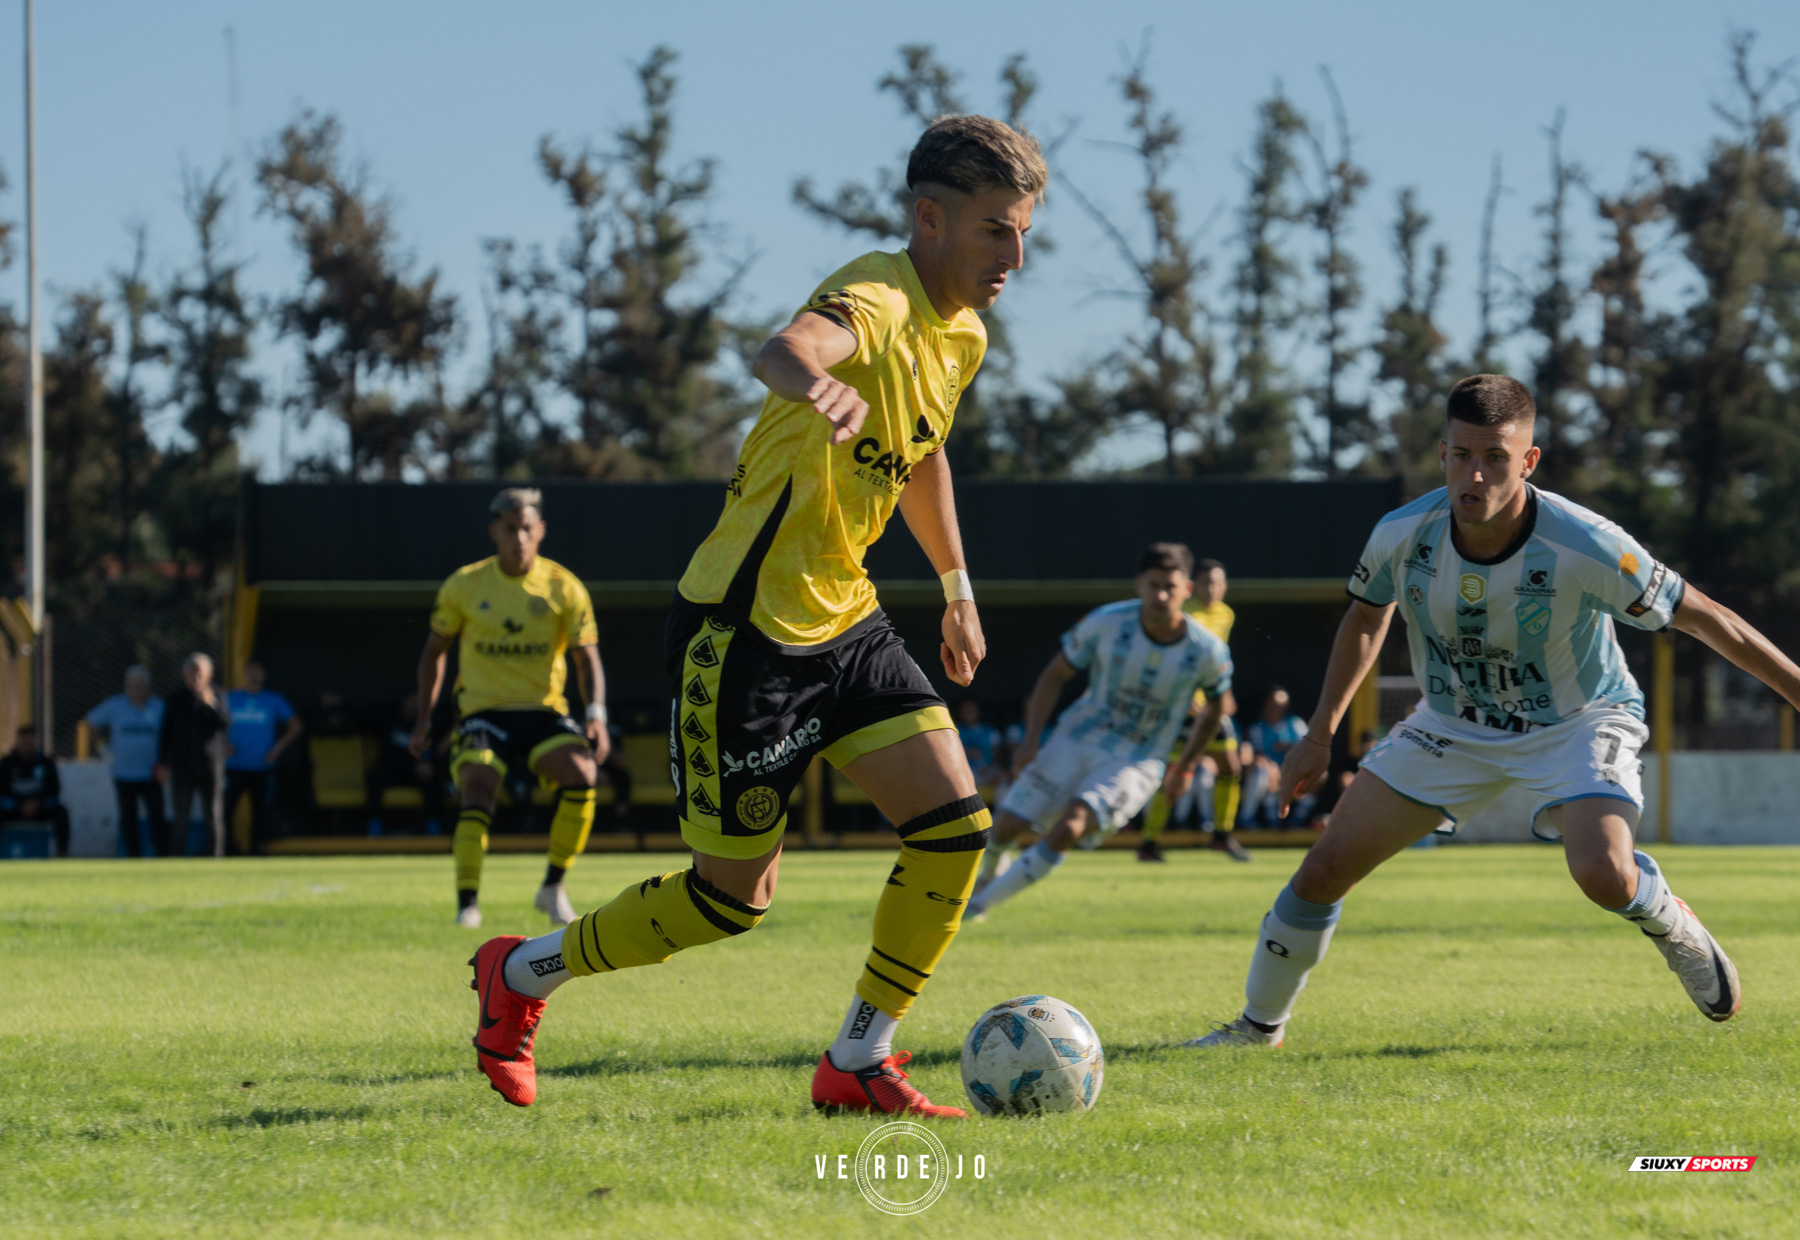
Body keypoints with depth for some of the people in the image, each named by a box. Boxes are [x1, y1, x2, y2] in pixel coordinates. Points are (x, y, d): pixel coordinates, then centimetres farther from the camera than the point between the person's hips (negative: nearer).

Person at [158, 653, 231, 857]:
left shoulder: (216, 697, 5)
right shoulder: (175, 699, 9)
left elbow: (226, 723, -9)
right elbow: (166, 732, 10)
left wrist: (210, 704, -25)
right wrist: (162, 762, 4)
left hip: (210, 764, -1)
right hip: (182, 767, 1)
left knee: (213, 816, 0)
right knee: (181, 818, 3)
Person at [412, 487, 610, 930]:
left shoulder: (564, 587, -1)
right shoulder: (465, 586, 1)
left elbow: (588, 658, -1)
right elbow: (434, 649, 13)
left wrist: (596, 714, -18)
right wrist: (424, 719, 9)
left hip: (543, 711, 1)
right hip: (483, 711, -1)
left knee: (581, 776, -25)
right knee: (478, 795, -26)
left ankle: (553, 887, -7)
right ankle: (467, 904, -18)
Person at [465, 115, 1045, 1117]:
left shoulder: (962, 336, 7)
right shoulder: (877, 300, -23)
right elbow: (788, 347, -48)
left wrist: (957, 587, 32)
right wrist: (815, 381, -71)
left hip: (844, 620, 8)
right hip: (744, 629, -8)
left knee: (955, 823, -8)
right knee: (733, 897, 0)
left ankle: (860, 1063, 4)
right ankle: (521, 976, 24)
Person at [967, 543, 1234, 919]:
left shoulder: (1207, 651, -14)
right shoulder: (1106, 623, -14)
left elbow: (1218, 705, 9)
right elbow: (1055, 675, 0)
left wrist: (1184, 768, 14)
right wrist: (1030, 742, -7)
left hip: (1136, 764, -2)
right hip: (1077, 742, 2)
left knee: (1069, 829, -26)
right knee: (1005, 828, -5)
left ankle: (980, 902, -12)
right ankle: (986, 875, 32)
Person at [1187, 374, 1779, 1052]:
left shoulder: (1586, 546, -31)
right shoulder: (1403, 535, -20)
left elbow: (1703, 617, -19)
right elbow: (1365, 619, 4)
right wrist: (1319, 735, 7)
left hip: (1576, 721, -3)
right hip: (1453, 726, 3)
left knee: (1603, 875, -30)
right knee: (1326, 865, -4)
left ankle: (1672, 926, 8)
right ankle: (1260, 1025, 18)